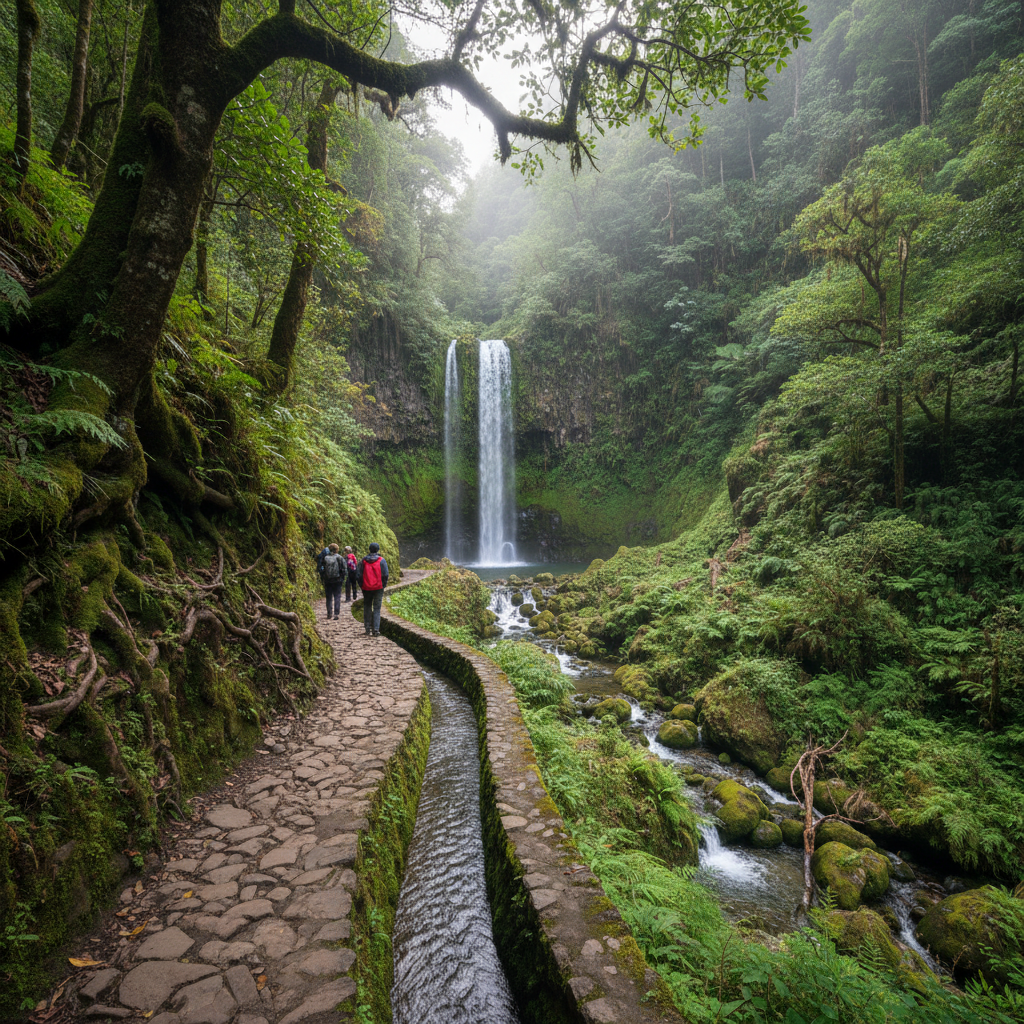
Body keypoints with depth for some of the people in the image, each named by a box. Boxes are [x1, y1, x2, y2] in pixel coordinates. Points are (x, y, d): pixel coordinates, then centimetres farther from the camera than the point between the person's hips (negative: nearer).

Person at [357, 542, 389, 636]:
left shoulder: (363, 561, 1)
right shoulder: (381, 561, -5)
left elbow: (359, 575, 3)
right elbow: (385, 575, -7)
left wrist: (361, 586, 12)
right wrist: (383, 585, 6)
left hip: (366, 588, 2)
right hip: (378, 588, -2)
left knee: (367, 608, 13)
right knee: (377, 609, 2)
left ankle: (368, 629, 15)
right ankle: (376, 629, -5)